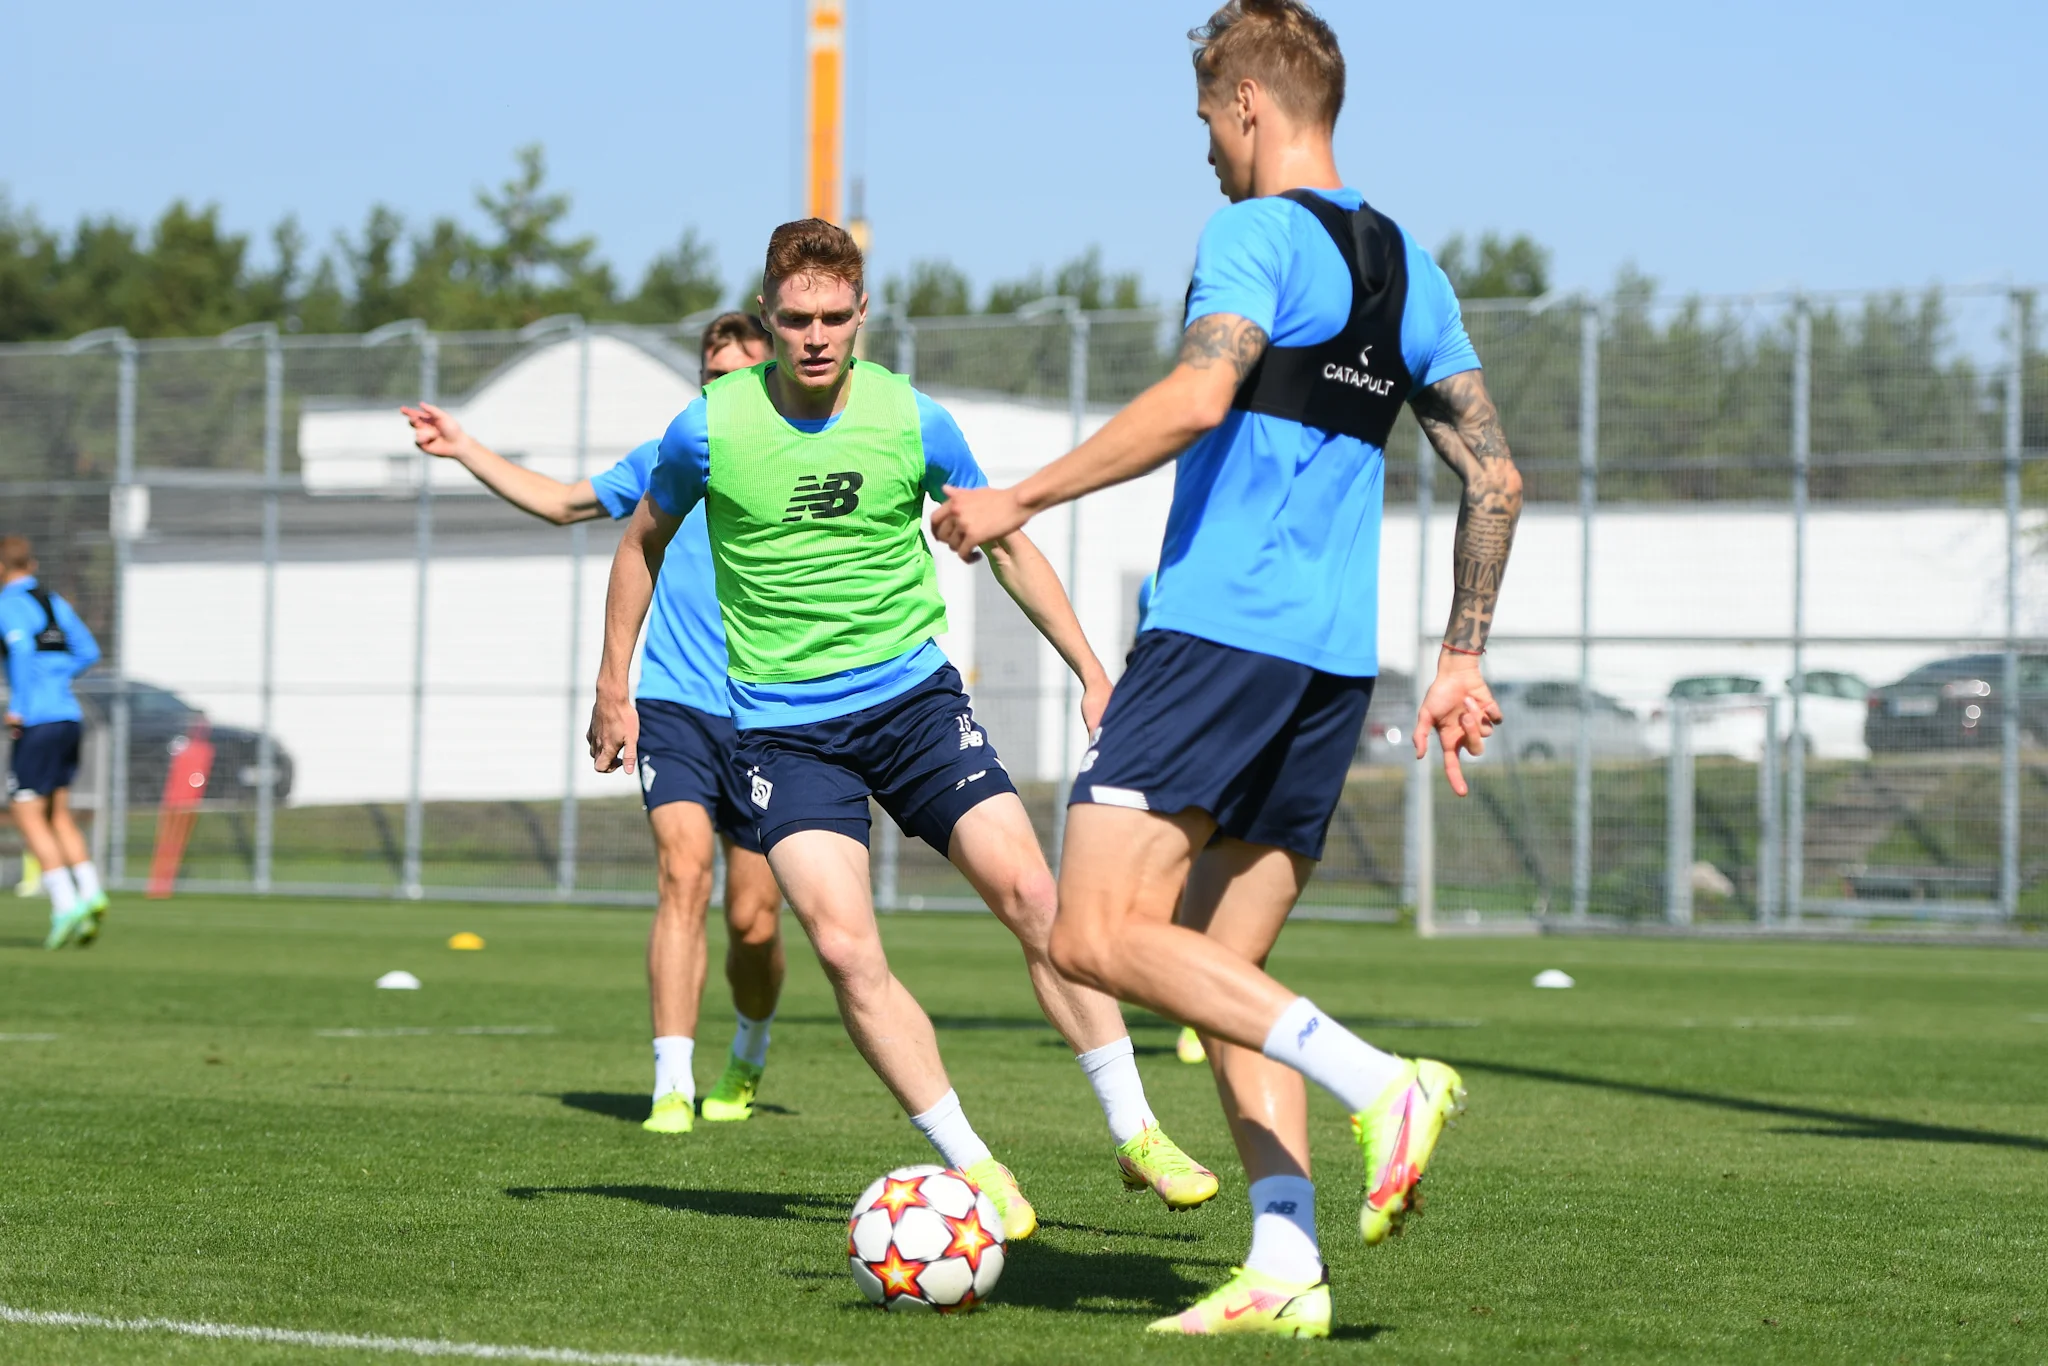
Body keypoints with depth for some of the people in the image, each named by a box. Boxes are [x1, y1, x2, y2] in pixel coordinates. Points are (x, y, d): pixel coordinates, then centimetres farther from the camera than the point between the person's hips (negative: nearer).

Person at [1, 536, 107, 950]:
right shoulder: (54, 602, 16)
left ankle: (65, 903, -13)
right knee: (59, 815, 14)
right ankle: (91, 892, -2)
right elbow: (88, 652, 15)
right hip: (69, 717, 7)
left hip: (37, 724, -7)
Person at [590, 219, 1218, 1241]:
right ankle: (973, 1169, -5)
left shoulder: (913, 420, -4)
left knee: (1033, 896, -12)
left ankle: (1136, 1134, 1)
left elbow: (1005, 543, 10)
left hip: (912, 691, 1)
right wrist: (613, 686, 14)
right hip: (783, 724, -1)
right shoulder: (709, 429, -6)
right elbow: (643, 542, 13)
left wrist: (1091, 672, 9)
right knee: (846, 951, -17)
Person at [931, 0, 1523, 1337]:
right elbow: (1497, 476, 17)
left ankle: (1380, 1085, -21)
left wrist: (1021, 500, -16)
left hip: (1220, 626, -8)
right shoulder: (1409, 268, 18)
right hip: (1334, 663, 8)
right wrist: (1463, 660, 22)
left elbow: (1197, 397, -23)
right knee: (1223, 976, 10)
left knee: (1100, 937, -11)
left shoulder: (1257, 235, -6)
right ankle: (1286, 1271, -1)